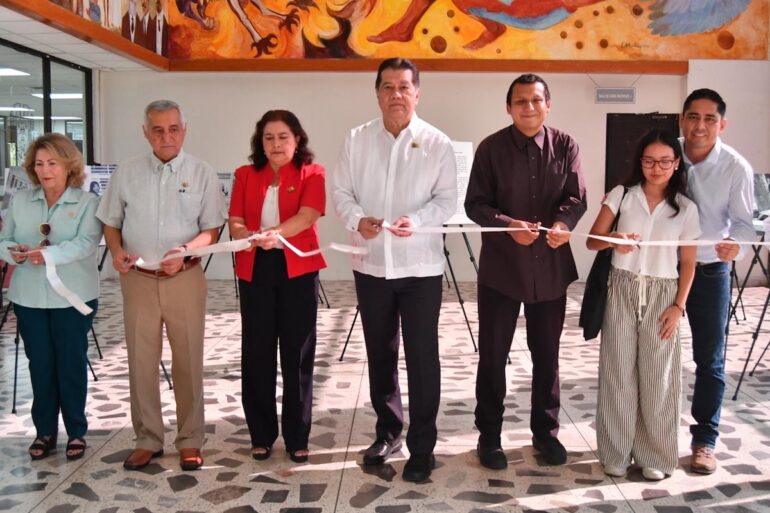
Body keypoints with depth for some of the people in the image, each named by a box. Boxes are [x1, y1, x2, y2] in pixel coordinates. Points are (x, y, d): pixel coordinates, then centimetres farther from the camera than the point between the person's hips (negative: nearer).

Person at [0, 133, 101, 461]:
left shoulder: (87, 202, -3)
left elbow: (86, 243, -16)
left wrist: (48, 254, -30)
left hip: (72, 296, -3)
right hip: (29, 296, 3)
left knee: (71, 363, 4)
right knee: (40, 363, 9)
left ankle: (76, 431, 17)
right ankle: (44, 431, 22)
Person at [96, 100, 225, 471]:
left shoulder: (202, 174, 0)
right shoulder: (127, 173, 5)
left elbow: (211, 229, 0)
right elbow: (111, 223, 12)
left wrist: (186, 251, -18)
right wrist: (116, 251, -8)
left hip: (185, 278, -1)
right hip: (138, 279, 2)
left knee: (188, 360, 5)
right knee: (141, 361, 6)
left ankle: (190, 440, 18)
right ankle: (147, 438, 20)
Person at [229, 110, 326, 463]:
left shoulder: (312, 174, 2)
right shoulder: (245, 175, 10)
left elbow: (308, 215, -15)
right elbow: (235, 222, 1)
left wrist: (277, 233, -34)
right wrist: (249, 236, -23)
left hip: (298, 269, -2)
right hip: (255, 269, 2)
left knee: (298, 353, 3)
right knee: (256, 352, 5)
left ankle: (297, 437, 16)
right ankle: (261, 435, 19)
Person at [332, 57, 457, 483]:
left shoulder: (436, 143, -3)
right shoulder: (357, 139, 4)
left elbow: (447, 199, -4)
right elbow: (341, 192, 4)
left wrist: (415, 220, -22)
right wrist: (357, 220, -16)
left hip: (420, 265, -3)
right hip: (371, 264, 3)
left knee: (422, 356, 0)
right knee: (379, 353, 15)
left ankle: (421, 447, 12)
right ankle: (388, 431, 32)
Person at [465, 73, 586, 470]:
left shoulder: (565, 146, 1)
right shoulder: (491, 148, -5)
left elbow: (576, 198, -3)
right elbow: (475, 204, -7)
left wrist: (563, 223, -26)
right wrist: (509, 225, -25)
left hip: (550, 266, 2)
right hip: (501, 266, -2)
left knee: (547, 354, 14)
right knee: (493, 354, 7)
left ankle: (546, 431, 31)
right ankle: (489, 436, 23)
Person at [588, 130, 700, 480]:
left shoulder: (686, 208, 3)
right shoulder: (622, 195, 0)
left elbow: (688, 263, 5)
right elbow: (592, 241, -5)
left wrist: (678, 306, -4)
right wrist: (614, 239, -26)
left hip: (661, 296, 0)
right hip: (622, 291, 0)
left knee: (657, 376, 5)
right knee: (618, 372, 3)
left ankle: (654, 455, 19)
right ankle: (617, 451, 17)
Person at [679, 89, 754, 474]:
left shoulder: (736, 167, -13)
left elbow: (743, 221, -7)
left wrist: (734, 244, -28)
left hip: (710, 271, -1)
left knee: (709, 359, 8)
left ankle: (704, 440, 24)